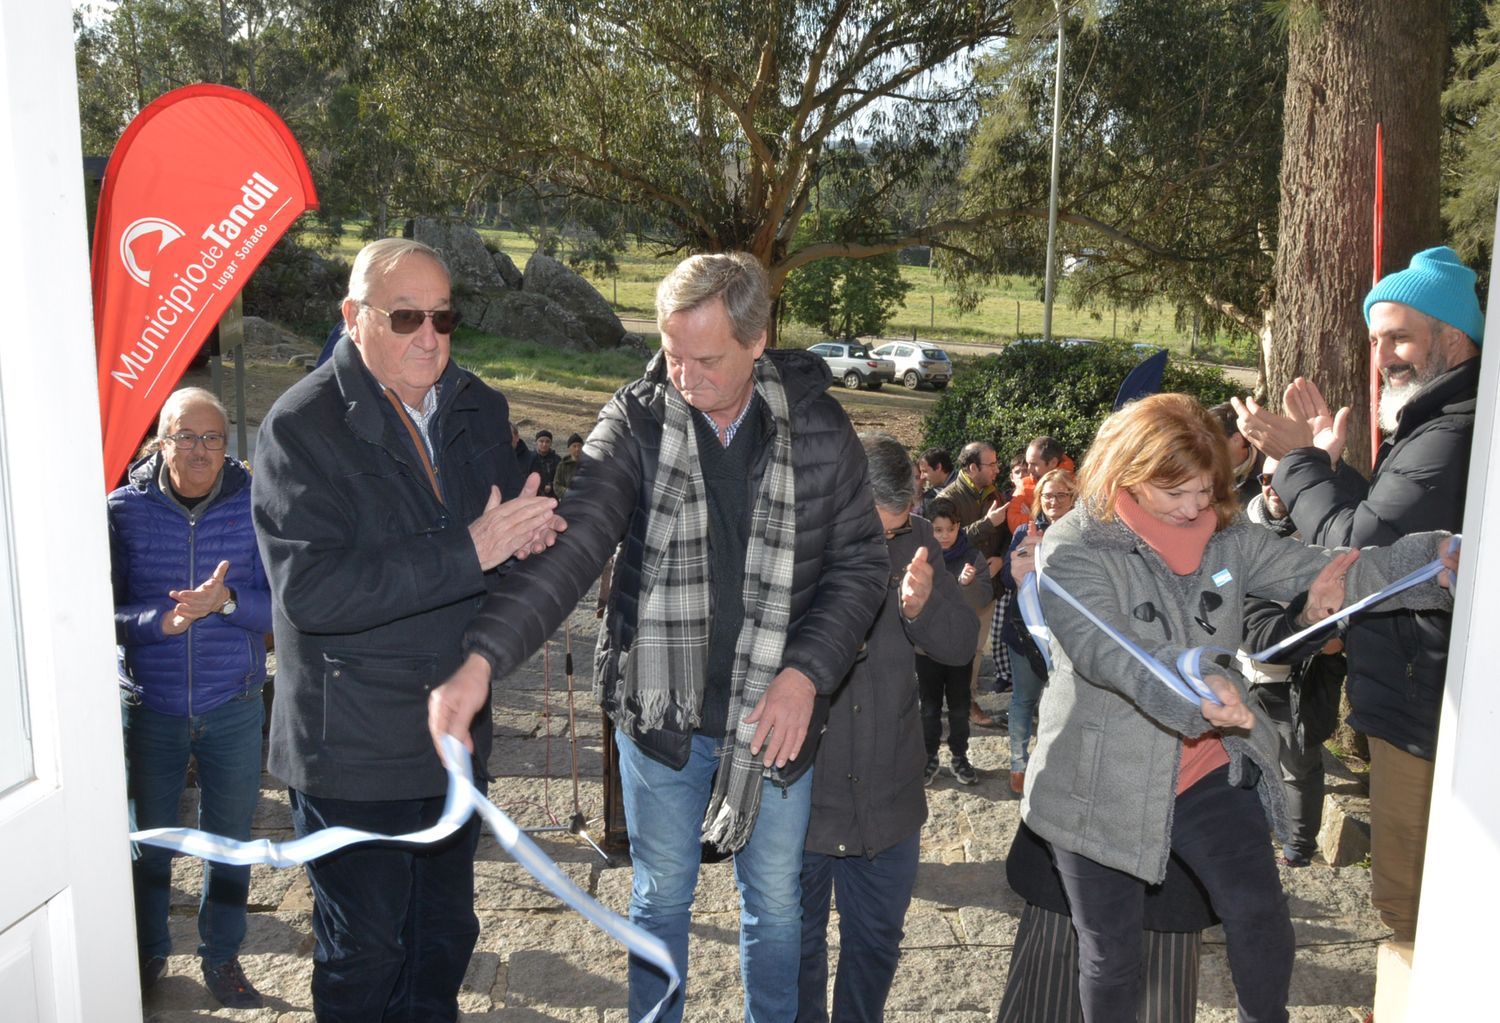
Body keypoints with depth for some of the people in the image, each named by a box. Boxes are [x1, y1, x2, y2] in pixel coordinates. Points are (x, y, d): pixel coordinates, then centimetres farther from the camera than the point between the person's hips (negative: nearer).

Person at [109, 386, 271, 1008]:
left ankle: (221, 957, 34)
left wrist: (228, 601, -29)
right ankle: (148, 955, 38)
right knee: (148, 840, 15)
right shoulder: (126, 508, -7)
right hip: (149, 708, 0)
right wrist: (160, 621, -25)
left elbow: (280, 605, -10)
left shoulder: (255, 506, -8)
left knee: (230, 839, 13)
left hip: (232, 708, 0)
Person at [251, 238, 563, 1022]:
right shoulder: (301, 425, -16)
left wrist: (526, 532, -13)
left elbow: (499, 532, 13)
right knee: (362, 954, 11)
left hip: (454, 729, 6)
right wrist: (468, 553, -31)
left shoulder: (478, 409, 4)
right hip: (351, 745, -6)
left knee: (444, 937, 21)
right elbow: (309, 590, -26)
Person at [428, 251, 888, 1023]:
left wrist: (806, 672, -15)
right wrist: (482, 657, -32)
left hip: (775, 713, 1)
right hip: (661, 708, 0)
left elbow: (861, 561, -3)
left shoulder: (816, 425, -8)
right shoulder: (635, 422, -9)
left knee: (775, 900, 18)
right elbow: (569, 548, -19)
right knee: (661, 896, 19)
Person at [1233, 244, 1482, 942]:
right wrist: (1326, 464, 7)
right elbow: (1384, 527, 18)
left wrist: (1297, 461, -11)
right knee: (1407, 895, 23)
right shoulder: (1434, 426, 14)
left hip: (1424, 713, -11)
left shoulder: (1452, 437, -22)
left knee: (1405, 903, 0)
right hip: (1419, 704, 11)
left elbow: (1357, 549, -22)